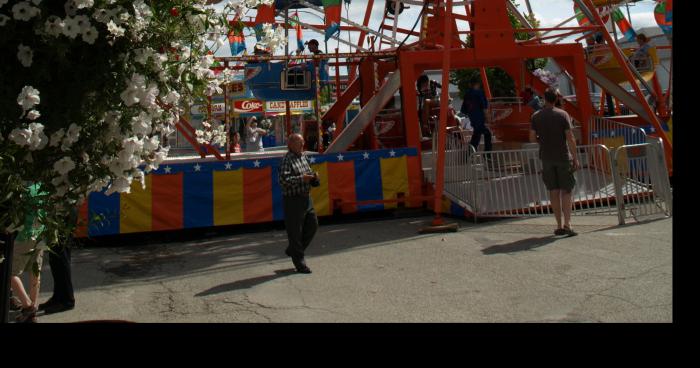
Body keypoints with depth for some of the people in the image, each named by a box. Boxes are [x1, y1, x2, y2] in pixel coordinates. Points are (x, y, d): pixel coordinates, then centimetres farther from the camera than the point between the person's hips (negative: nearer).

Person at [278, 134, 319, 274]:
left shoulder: (303, 157, 13)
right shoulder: (287, 159, -13)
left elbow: (309, 174, 22)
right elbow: (283, 179, -24)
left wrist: (314, 177, 0)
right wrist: (301, 179, -27)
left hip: (306, 198, 9)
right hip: (293, 199, -9)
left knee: (313, 225, 13)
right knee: (295, 231, 1)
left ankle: (292, 250, 30)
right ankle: (299, 263, 12)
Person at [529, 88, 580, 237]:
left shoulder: (536, 117, -1)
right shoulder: (563, 115, -5)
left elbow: (532, 138, 0)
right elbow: (570, 138, -9)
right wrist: (575, 158, -4)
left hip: (547, 158, 2)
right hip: (563, 157, -2)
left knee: (554, 192, 7)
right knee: (566, 191, 4)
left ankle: (559, 226, 9)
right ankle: (567, 224, -6)